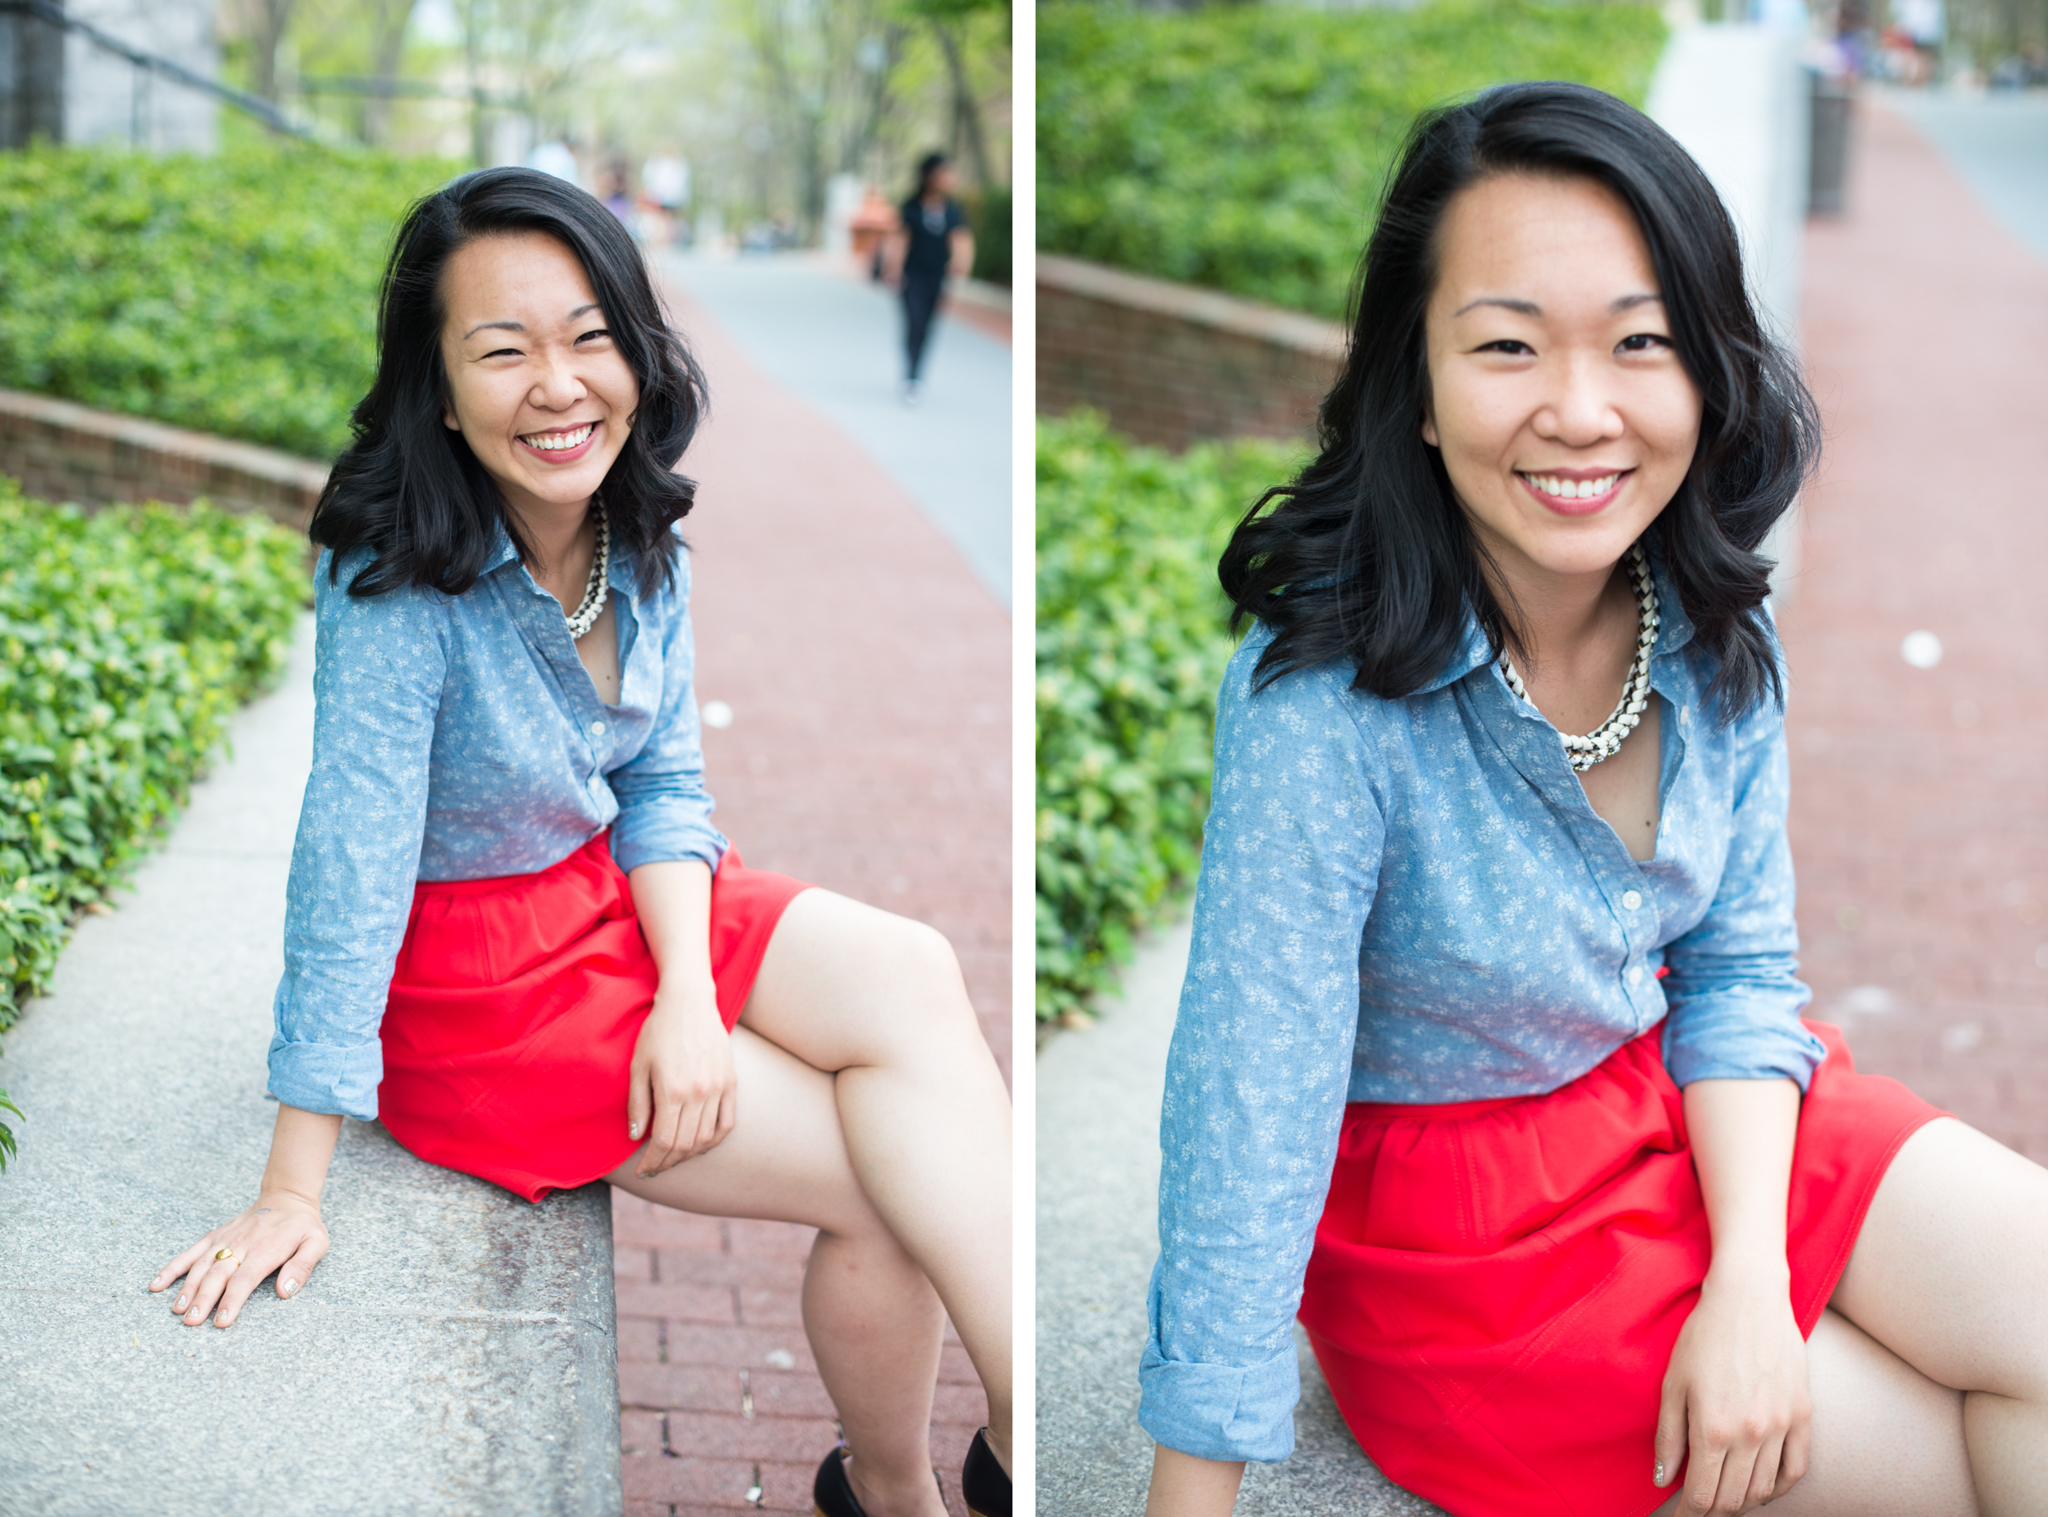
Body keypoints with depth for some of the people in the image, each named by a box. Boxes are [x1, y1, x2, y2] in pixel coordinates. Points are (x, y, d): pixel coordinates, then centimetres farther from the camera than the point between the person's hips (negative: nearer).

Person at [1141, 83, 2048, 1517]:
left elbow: (1736, 967, 1)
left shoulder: (1716, 628, -9)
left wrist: (1753, 1279, -14)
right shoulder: (1323, 697, -29)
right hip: (1451, 1212, -5)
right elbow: (1247, 1127, -27)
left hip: (1697, 1108, 6)